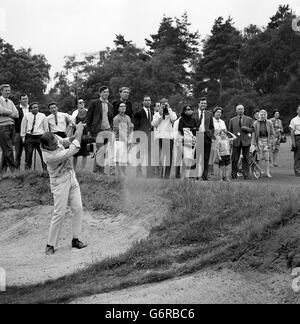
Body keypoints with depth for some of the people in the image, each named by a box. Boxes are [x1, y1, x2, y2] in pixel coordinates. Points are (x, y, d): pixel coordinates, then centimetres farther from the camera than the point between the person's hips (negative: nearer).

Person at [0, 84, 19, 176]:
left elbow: (17, 115, 10)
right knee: (8, 150, -9)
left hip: (11, 126, 7)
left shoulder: (10, 102, 19)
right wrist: (11, 112, -3)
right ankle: (14, 170, -5)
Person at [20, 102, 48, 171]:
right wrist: (23, 137, 7)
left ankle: (45, 169, 8)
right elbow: (23, 127, 9)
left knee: (43, 154, -1)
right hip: (29, 137, 0)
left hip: (40, 137, 0)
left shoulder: (43, 116, 4)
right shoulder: (26, 116, 4)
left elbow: (46, 127, 8)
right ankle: (27, 170, 8)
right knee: (28, 154, 0)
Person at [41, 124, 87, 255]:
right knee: (60, 213, -6)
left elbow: (65, 142, 11)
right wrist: (79, 132, -22)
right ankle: (51, 245, 6)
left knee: (78, 208, 6)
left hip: (71, 177, 8)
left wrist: (75, 135, -12)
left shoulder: (54, 138, -10)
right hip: (60, 183, -8)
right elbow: (73, 150, -32)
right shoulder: (49, 156, -33)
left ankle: (76, 239, 15)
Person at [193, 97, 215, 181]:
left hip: (207, 136, 2)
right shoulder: (193, 113, 7)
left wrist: (212, 135, 7)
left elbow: (212, 127, 16)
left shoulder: (209, 114, 14)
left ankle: (205, 175, 6)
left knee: (206, 158, 1)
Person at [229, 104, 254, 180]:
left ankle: (246, 175, 5)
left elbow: (252, 129, 7)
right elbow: (230, 131, 14)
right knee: (235, 159, -2)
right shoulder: (232, 120, 13)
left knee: (246, 159, 0)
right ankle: (234, 174, 6)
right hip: (236, 141, 1)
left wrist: (247, 128, -12)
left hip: (246, 141, 0)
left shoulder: (249, 119, 10)